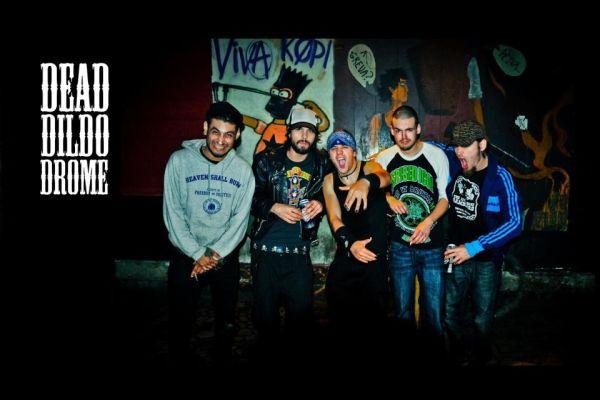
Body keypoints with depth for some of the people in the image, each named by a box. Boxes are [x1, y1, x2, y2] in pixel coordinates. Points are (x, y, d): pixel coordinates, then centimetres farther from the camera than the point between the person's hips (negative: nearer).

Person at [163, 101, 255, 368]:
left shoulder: (243, 170, -1)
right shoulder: (180, 160, -8)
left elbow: (240, 219, -3)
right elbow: (173, 214, -9)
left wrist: (215, 254, -12)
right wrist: (197, 254, -14)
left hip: (226, 258, 2)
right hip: (186, 257, -2)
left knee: (227, 324, 14)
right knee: (181, 325, 7)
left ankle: (224, 359, 36)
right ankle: (181, 363, 30)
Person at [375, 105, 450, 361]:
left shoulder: (436, 155, -2)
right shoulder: (385, 158, 2)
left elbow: (445, 197, 1)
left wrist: (428, 222, -16)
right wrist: (388, 197, -5)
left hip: (432, 246, -1)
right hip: (399, 246, 2)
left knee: (434, 312, 3)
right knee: (402, 311, 11)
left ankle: (434, 356, 20)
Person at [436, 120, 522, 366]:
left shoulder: (500, 177, -15)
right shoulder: (453, 161, -5)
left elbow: (514, 223, -20)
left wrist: (474, 247, -26)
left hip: (487, 257, -3)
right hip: (458, 253, 3)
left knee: (482, 317, 9)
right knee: (451, 313, 7)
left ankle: (480, 359, 36)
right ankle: (460, 355, 34)